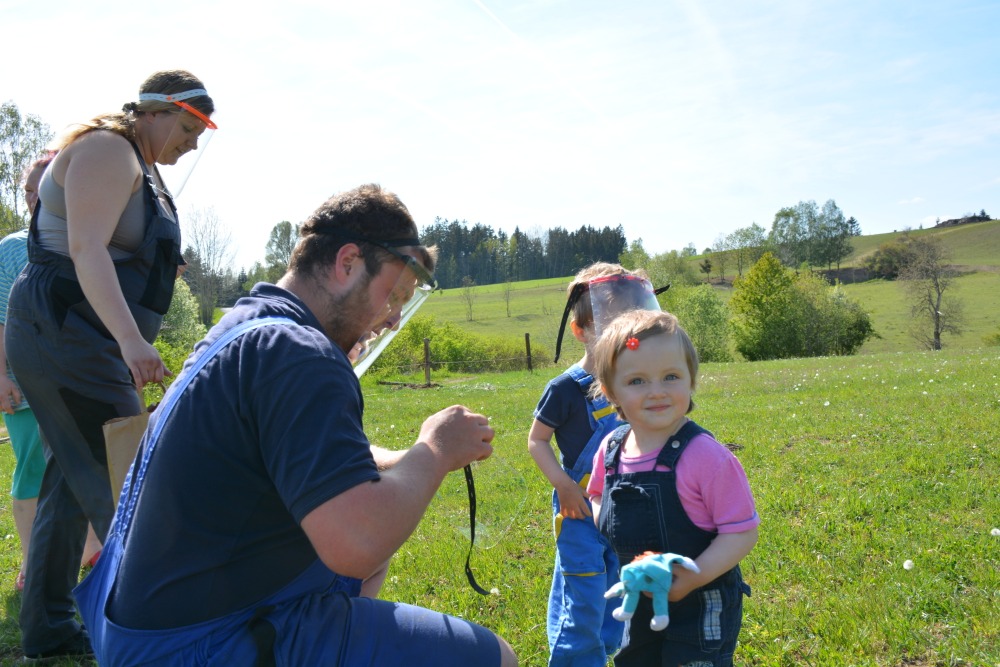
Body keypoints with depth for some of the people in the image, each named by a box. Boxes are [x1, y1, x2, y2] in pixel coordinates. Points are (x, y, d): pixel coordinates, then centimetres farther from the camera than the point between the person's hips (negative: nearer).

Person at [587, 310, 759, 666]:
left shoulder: (705, 456, -23)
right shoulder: (610, 450, -4)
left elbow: (742, 531, -19)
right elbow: (597, 498, 15)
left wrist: (697, 576, -29)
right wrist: (595, 518, -6)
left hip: (700, 608, -6)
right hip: (637, 607, 6)